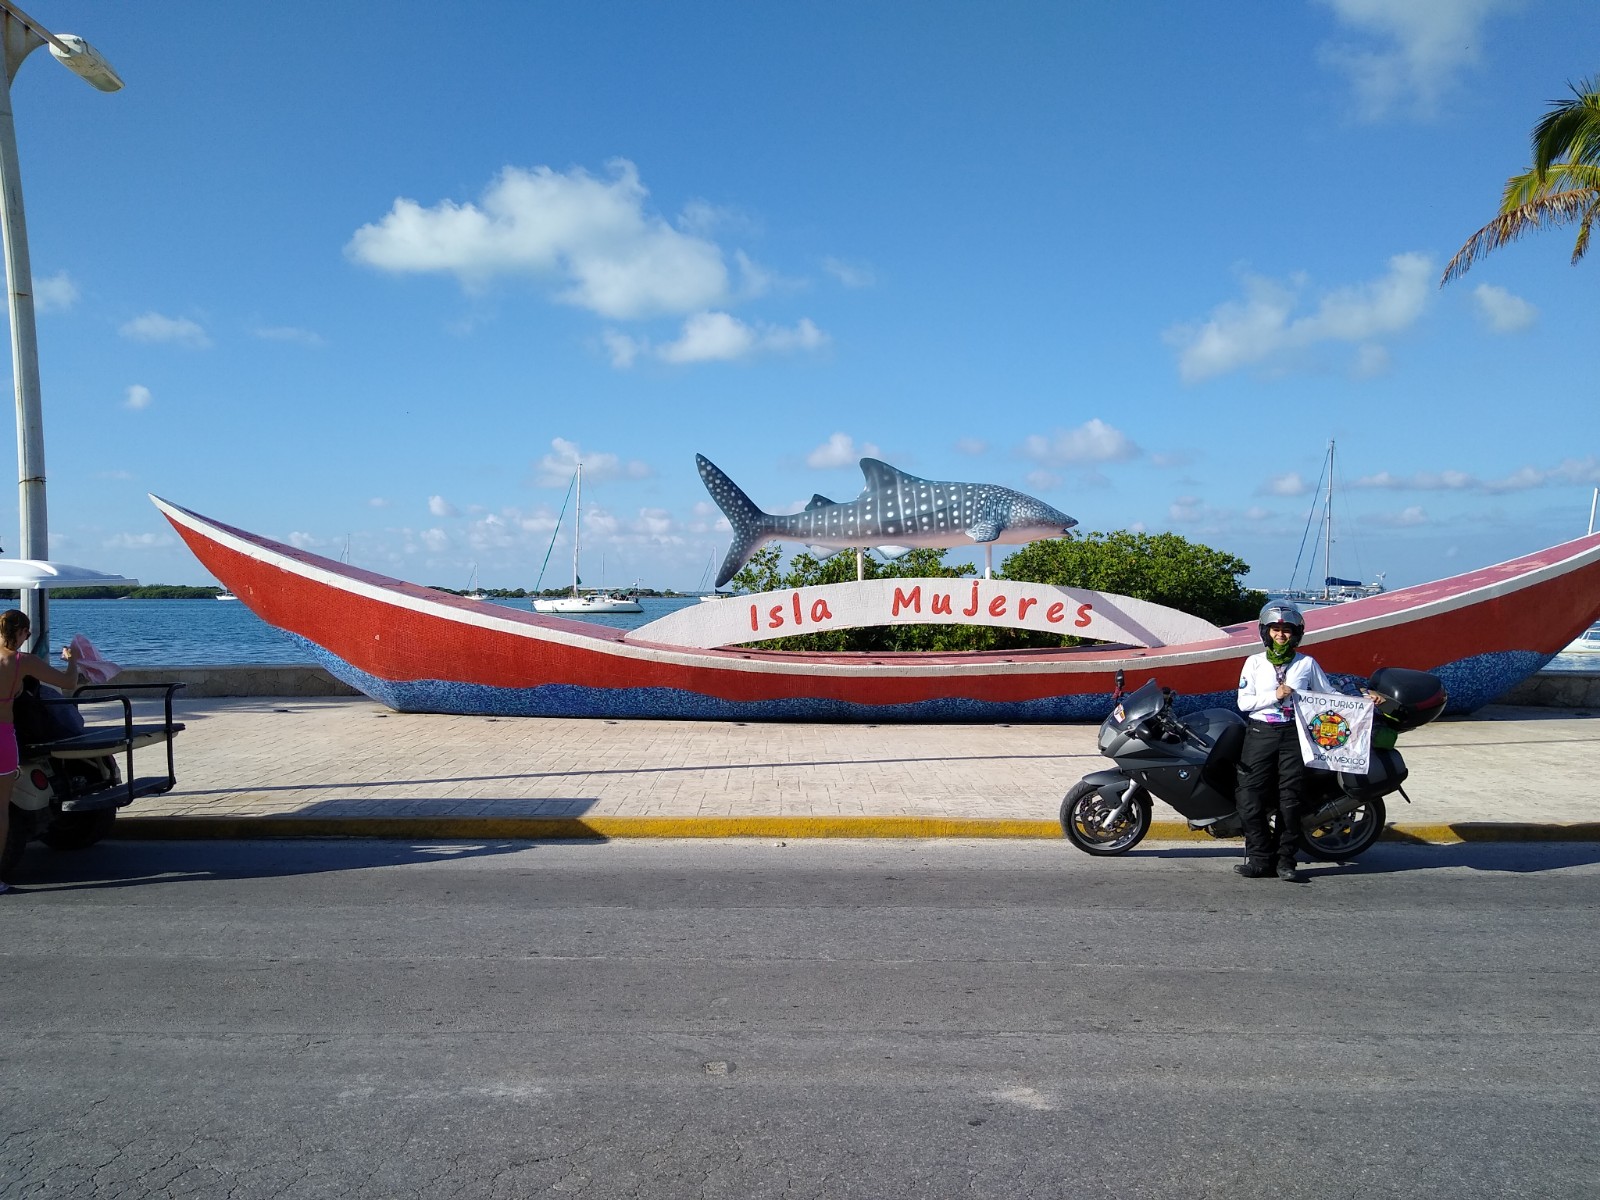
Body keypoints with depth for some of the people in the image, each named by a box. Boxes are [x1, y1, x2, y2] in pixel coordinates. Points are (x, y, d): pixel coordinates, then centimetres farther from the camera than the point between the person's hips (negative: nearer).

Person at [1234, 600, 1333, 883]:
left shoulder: (1307, 663, 11)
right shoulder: (1255, 662, 9)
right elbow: (1243, 702, 3)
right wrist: (1274, 696, -10)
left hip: (1293, 734, 0)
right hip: (1260, 733, 0)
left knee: (1290, 798, -1)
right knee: (1251, 797, -7)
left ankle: (1285, 859, 7)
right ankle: (1259, 857, 0)